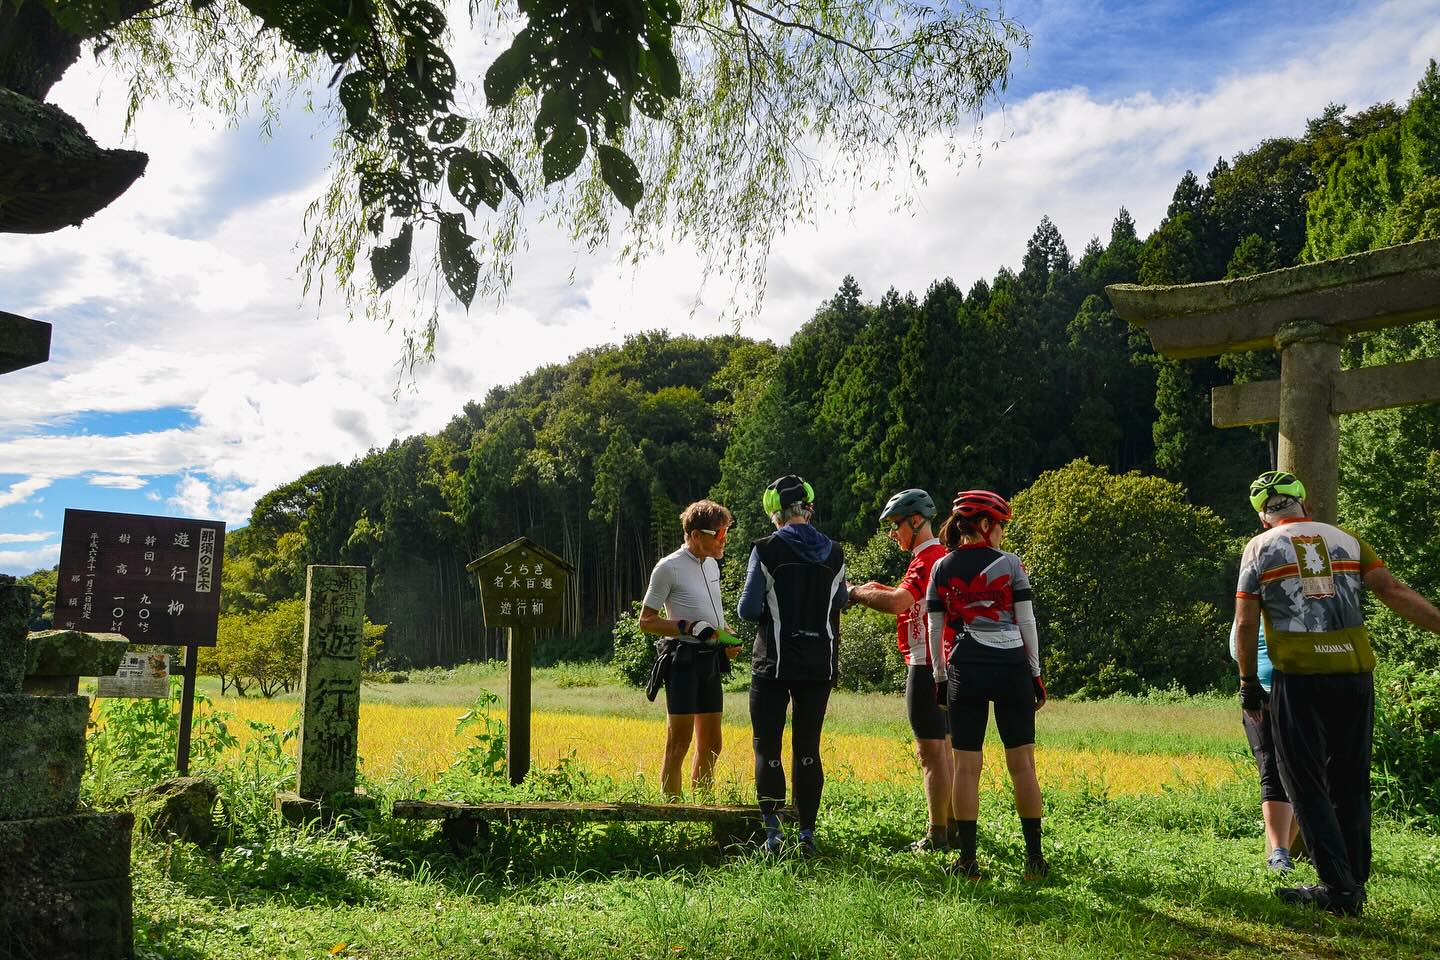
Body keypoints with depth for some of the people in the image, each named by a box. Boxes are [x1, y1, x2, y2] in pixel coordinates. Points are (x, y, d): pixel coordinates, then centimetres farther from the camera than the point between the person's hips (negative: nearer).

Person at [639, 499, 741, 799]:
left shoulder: (712, 564, 15)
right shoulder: (669, 567, -9)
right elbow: (646, 621, -9)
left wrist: (727, 640, 8)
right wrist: (689, 627, -20)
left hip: (712, 660, 8)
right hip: (685, 658, -8)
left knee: (711, 746, 14)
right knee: (678, 745, -6)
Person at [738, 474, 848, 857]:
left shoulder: (767, 549, -10)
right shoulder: (834, 553, 3)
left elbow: (748, 608, -10)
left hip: (775, 663, -4)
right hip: (819, 664, 4)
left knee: (767, 746, 5)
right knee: (808, 750, 9)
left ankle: (773, 832, 1)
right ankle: (807, 833, 11)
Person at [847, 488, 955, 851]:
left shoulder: (927, 559, -16)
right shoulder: (940, 556, 17)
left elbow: (897, 604, -30)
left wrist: (857, 593, -15)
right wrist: (883, 590, 10)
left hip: (926, 666, -10)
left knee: (931, 753, -5)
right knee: (941, 748, 16)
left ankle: (937, 836, 0)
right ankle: (953, 825, 23)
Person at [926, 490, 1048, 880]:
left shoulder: (942, 568, 4)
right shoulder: (1009, 563, -1)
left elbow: (936, 629, 5)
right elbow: (1026, 622, -1)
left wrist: (941, 678, 13)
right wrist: (1036, 673, 6)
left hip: (964, 672, 1)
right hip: (1011, 669, -1)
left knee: (966, 765, 5)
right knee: (1022, 763, 7)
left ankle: (968, 860, 5)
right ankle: (1034, 858, 12)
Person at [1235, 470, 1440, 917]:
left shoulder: (1260, 548, 4)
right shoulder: (1346, 539, 12)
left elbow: (1246, 624, 0)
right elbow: (1393, 591, 1)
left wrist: (1249, 684, 6)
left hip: (1298, 676, -4)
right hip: (1355, 670, 4)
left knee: (1306, 782, 5)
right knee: (1350, 781, 13)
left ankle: (1337, 887, 0)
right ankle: (1354, 885, 19)